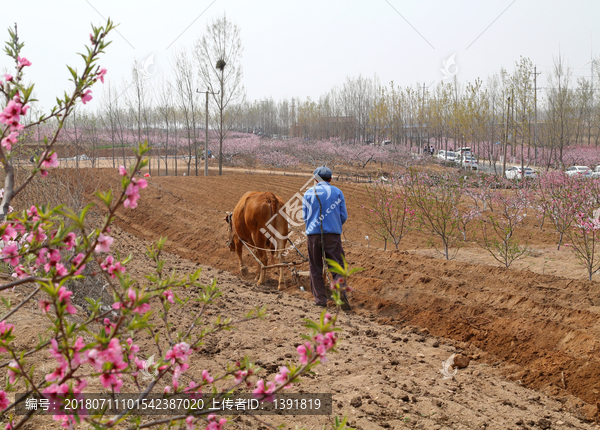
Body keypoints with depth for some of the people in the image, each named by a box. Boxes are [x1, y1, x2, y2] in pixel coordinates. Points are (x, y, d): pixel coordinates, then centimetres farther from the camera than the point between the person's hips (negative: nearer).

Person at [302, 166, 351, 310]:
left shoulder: (308, 193, 5)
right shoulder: (337, 192, 5)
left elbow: (305, 216, 9)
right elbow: (344, 216, 6)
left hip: (313, 234, 1)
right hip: (333, 234, -1)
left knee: (315, 268, 10)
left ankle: (320, 299, 9)